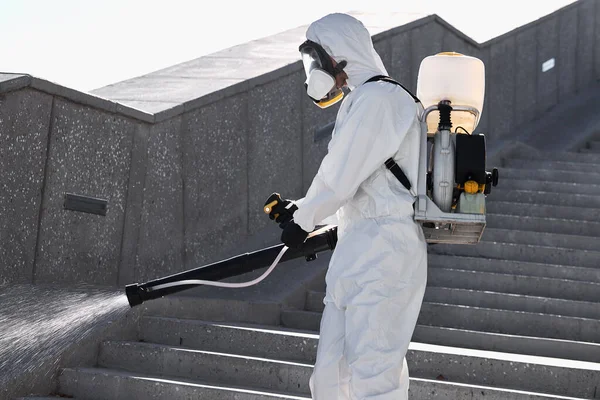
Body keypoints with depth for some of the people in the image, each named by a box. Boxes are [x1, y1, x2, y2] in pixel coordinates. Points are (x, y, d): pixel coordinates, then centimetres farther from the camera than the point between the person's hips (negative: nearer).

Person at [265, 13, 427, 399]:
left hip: (382, 255, -10)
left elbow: (340, 178, -14)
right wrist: (301, 209, 17)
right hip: (357, 256, 10)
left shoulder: (377, 98, -10)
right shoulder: (362, 101, 22)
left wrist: (303, 219, 0)